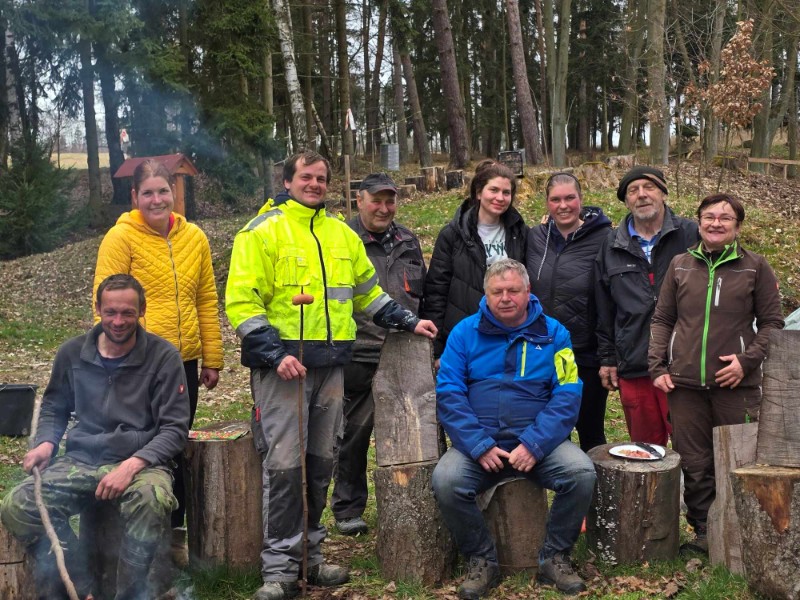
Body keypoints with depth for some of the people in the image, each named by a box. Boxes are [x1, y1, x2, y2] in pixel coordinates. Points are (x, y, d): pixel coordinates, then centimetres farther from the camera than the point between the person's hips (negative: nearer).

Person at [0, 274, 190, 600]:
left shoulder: (163, 356, -4)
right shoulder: (72, 353, 7)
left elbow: (175, 428, -5)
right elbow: (54, 408, 22)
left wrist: (133, 464, -20)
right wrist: (46, 442, -1)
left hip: (140, 462, -3)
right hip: (81, 462, 4)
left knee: (152, 500, -39)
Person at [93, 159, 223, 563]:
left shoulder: (194, 238, 7)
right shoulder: (121, 238, -7)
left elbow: (207, 301, 10)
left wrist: (212, 359, 10)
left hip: (183, 362, 5)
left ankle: (175, 533, 29)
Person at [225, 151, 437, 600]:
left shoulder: (342, 234, 15)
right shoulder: (263, 231, -3)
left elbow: (367, 291, 26)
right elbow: (242, 301, -10)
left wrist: (409, 322, 18)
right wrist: (275, 354, -19)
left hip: (330, 364, 6)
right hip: (282, 364, -5)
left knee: (321, 462, 10)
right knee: (283, 464, -6)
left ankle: (309, 553, 22)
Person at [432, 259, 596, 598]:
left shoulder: (553, 333, 4)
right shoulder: (465, 333, 3)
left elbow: (567, 396, -4)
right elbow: (448, 394, -5)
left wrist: (534, 445, -17)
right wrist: (480, 446, -17)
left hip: (539, 442, 0)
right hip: (479, 443, 0)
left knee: (582, 473, -25)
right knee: (445, 481, -27)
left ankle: (555, 557, -2)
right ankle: (482, 561, -3)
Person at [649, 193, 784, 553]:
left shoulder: (755, 267, 3)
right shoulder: (680, 265, 9)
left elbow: (772, 323, 4)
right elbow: (662, 320, 13)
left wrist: (748, 360, -10)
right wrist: (658, 366, 3)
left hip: (736, 385, -2)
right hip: (685, 384, 2)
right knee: (694, 465, 7)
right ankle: (704, 530, 21)